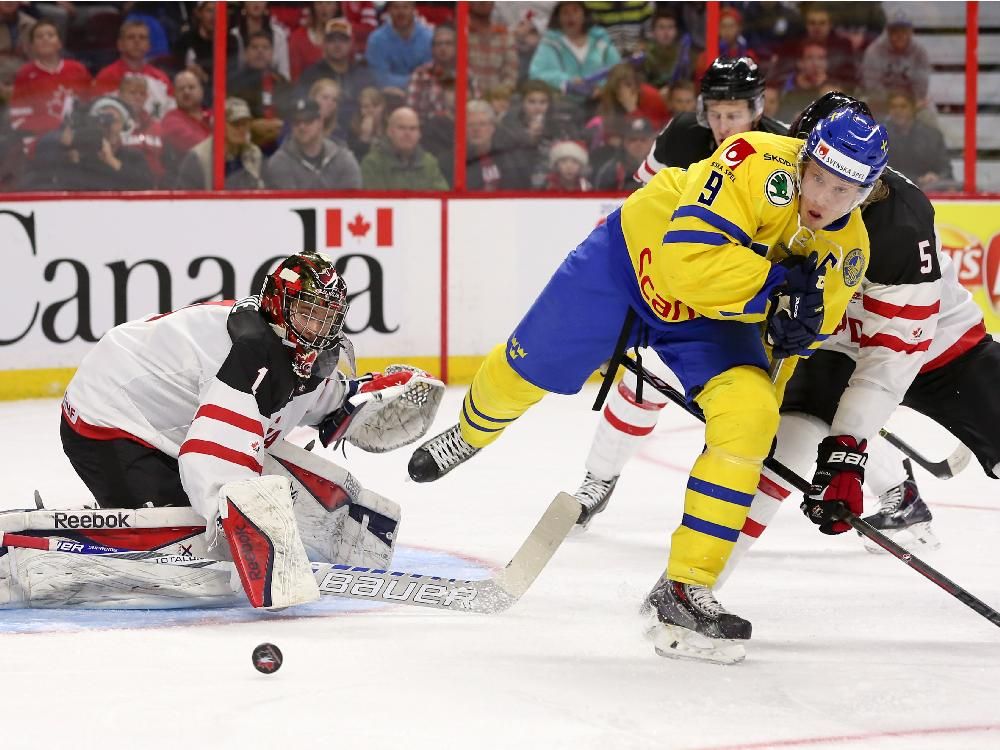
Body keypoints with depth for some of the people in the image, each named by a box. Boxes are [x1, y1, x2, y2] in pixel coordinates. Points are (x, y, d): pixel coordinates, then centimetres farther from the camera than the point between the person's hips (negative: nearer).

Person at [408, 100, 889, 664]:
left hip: (711, 322, 3)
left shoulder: (847, 254, -14)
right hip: (633, 259, -3)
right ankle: (471, 433, 52)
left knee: (749, 419, -22)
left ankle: (683, 591, -13)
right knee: (525, 370, 12)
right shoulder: (762, 164, -33)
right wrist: (776, 285, -43)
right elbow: (687, 258, -41)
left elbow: (796, 342, -1)